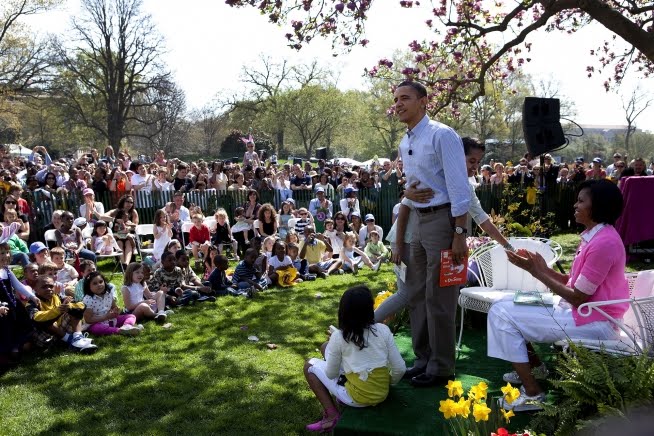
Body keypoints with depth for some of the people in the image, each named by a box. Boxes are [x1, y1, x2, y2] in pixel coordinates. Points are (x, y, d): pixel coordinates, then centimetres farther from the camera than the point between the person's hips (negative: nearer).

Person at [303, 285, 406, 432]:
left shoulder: (338, 336, -16)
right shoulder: (383, 330, -8)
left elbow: (331, 374, -5)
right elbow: (400, 369, -6)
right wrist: (388, 383, 14)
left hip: (357, 399, -5)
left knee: (310, 366, 17)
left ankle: (332, 415, 6)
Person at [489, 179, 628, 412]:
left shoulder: (603, 242, -22)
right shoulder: (595, 235, 11)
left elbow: (578, 298, -21)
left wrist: (537, 272, -15)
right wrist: (542, 268, -1)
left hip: (592, 322, -10)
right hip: (580, 311, 10)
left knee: (502, 315, -14)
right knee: (504, 306, 14)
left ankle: (532, 393, -9)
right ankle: (535, 367, 25)